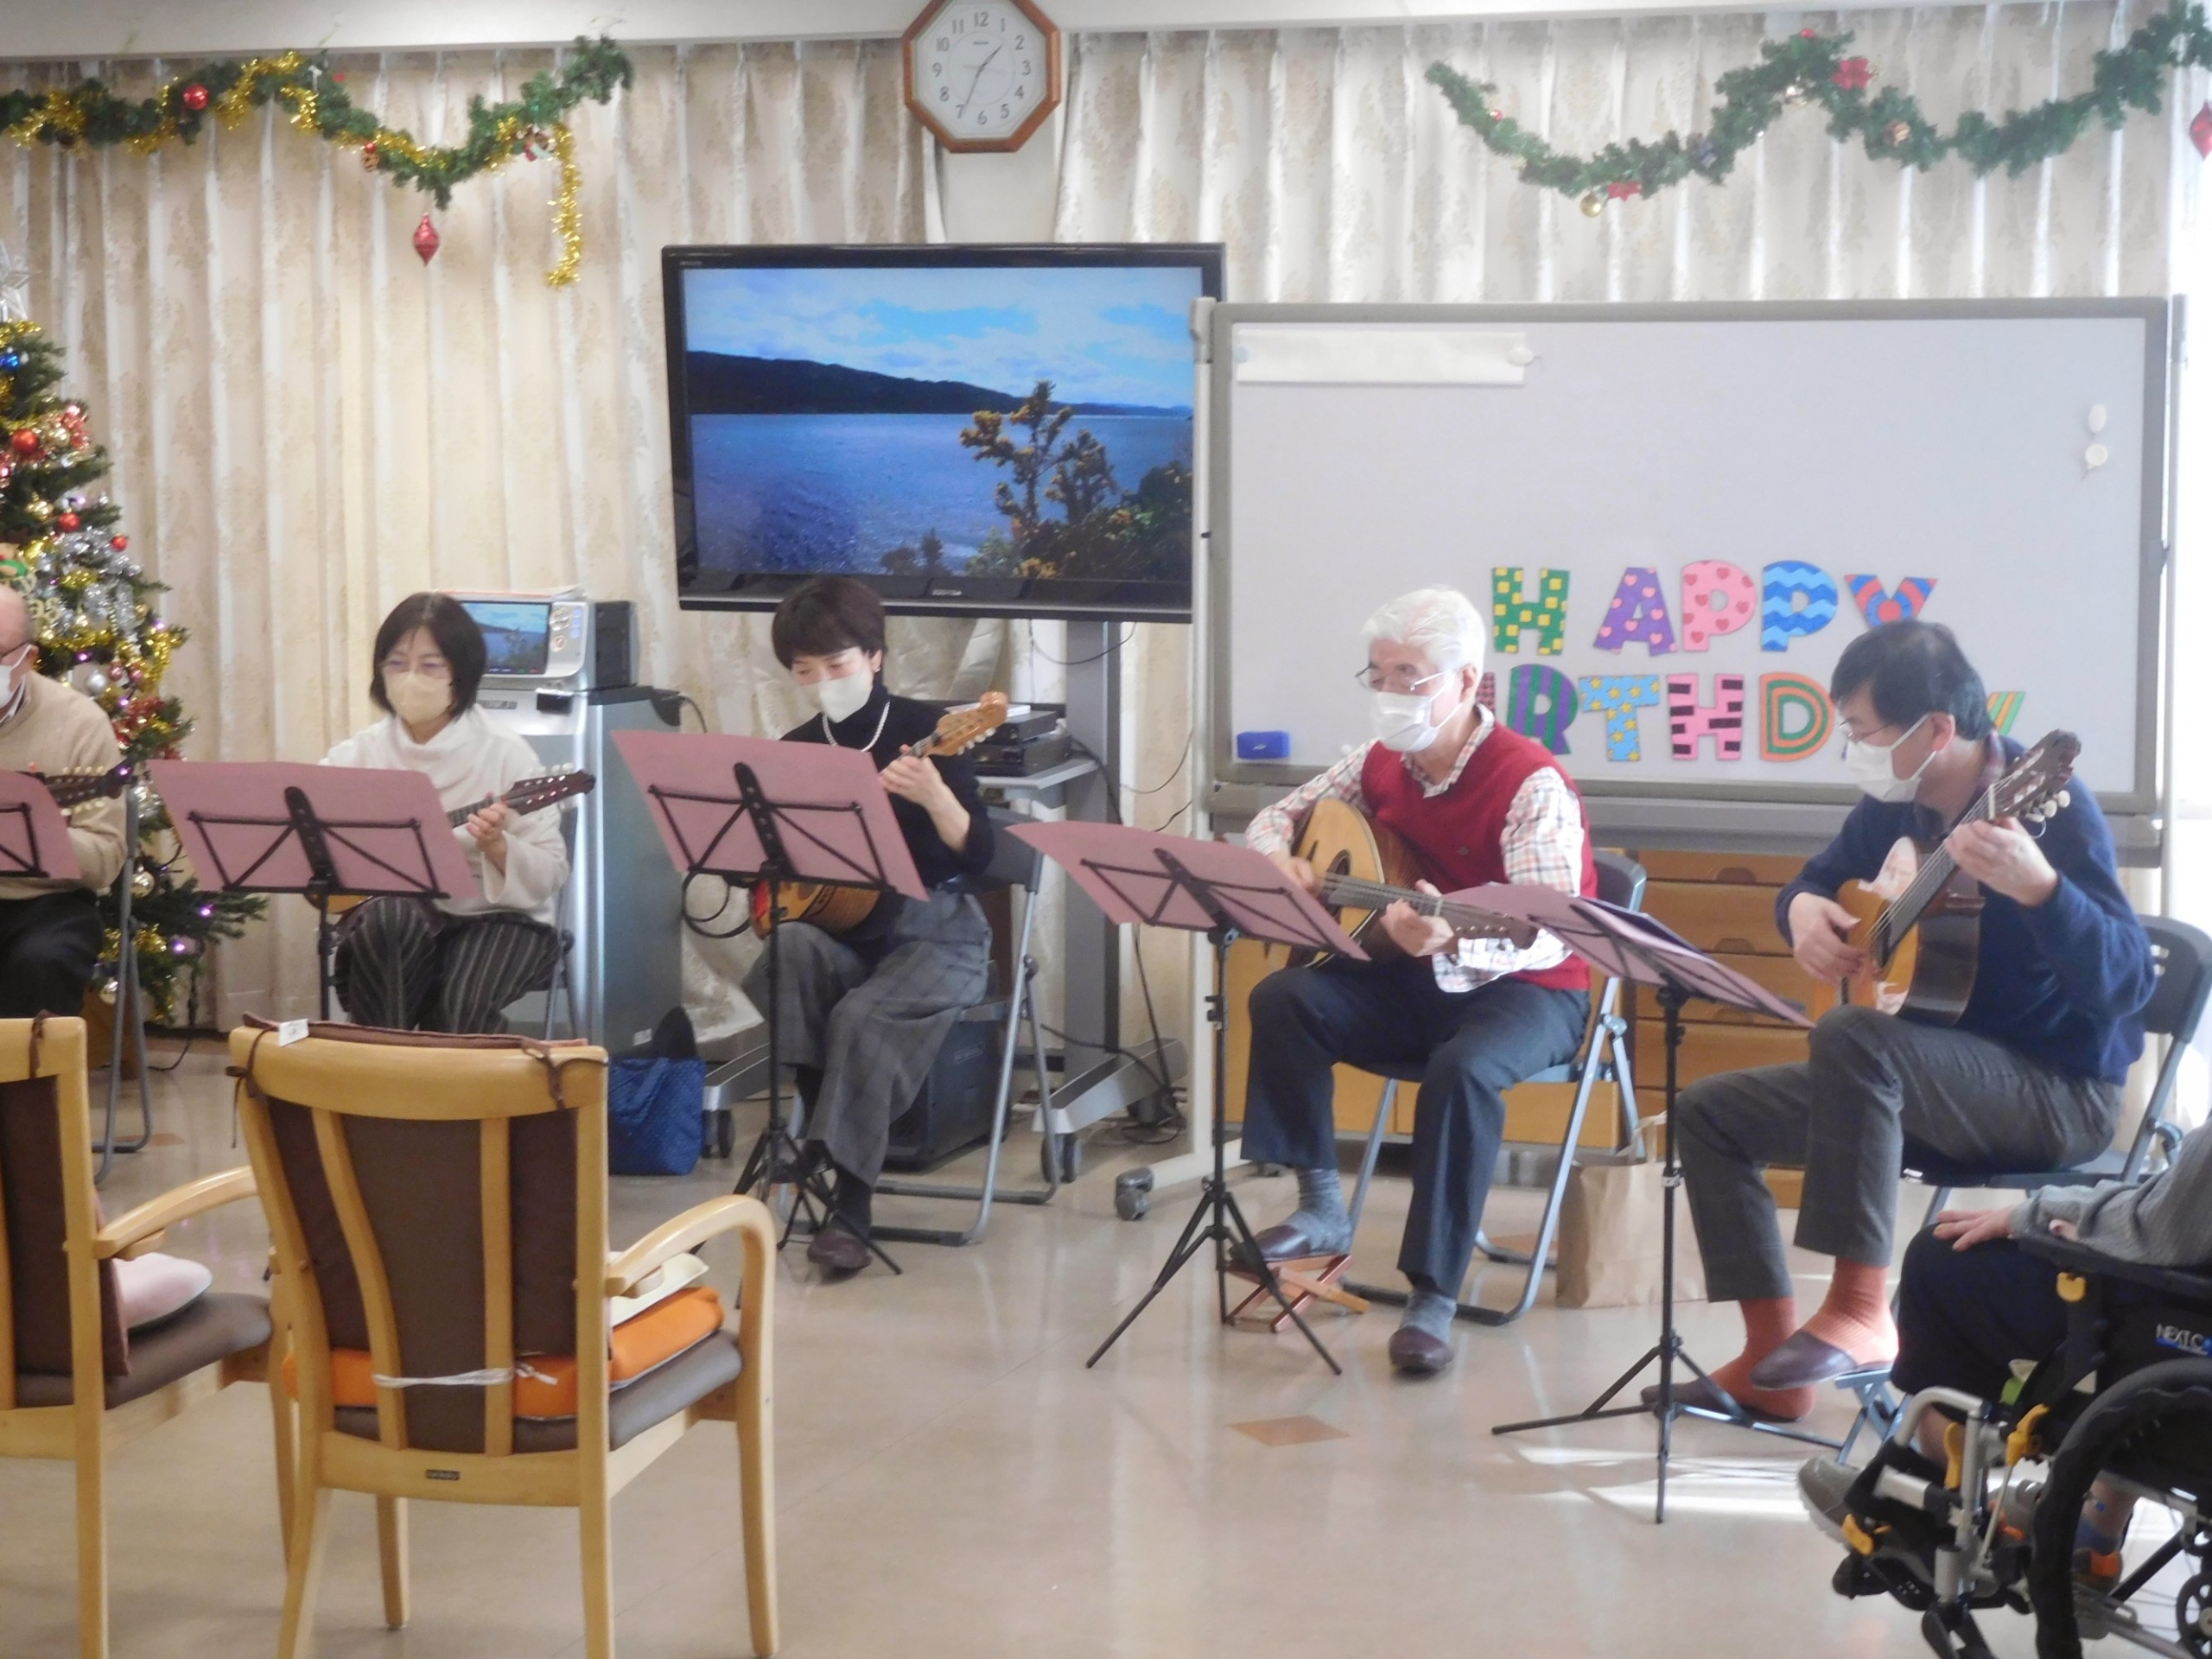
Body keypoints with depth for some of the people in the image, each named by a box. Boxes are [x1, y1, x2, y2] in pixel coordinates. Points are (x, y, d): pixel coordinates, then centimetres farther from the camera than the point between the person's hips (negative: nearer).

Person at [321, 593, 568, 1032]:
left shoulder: (506, 756, -7)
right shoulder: (363, 753, 3)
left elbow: (550, 875, -9)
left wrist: (496, 846, -27)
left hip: (494, 916, -3)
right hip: (391, 912, 3)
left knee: (460, 1006, -31)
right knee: (390, 920, -32)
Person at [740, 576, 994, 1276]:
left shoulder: (922, 731, -8)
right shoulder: (796, 747, 6)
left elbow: (977, 858, -15)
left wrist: (934, 797, -33)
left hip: (932, 930, -4)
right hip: (838, 929, 4)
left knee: (863, 1016, -32)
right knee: (787, 951, -31)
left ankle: (850, 1211, -26)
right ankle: (817, 1123, -20)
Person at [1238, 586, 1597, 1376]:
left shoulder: (1531, 783, -20)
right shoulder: (1379, 765, 1)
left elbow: (1548, 934, -31)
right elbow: (1279, 815, 15)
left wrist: (1452, 942, -51)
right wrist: (1277, 857, -11)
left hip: (1526, 992, -6)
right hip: (1412, 980, 6)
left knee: (1461, 1069, -37)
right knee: (1283, 998, -17)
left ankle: (1434, 1299, -31)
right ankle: (1321, 1207, -9)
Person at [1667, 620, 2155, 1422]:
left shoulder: (2046, 807, -21)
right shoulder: (1893, 804, 1)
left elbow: (2125, 984, -30)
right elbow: (1817, 879, 19)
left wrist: (2039, 887, -48)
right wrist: (1804, 910, -6)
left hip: (2060, 1094, -9)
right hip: (1935, 1079, 9)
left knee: (1851, 1036, -34)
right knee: (1708, 1111, 3)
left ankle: (1858, 1309, -24)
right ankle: (1771, 1361, 0)